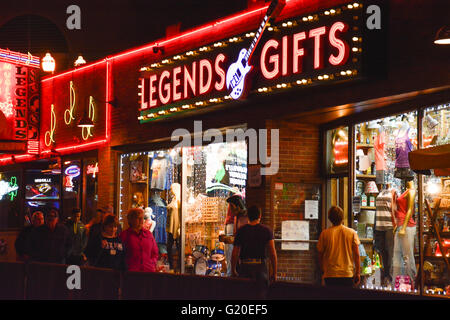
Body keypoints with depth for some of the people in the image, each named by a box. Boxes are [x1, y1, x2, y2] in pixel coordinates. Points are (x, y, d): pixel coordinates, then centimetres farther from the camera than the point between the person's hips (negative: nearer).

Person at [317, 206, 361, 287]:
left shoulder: (325, 234, -1)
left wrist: (323, 272, 16)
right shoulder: (352, 233, 0)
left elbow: (320, 255, 3)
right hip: (348, 274, 0)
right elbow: (356, 254, -1)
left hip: (330, 275, 0)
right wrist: (357, 273, 5)